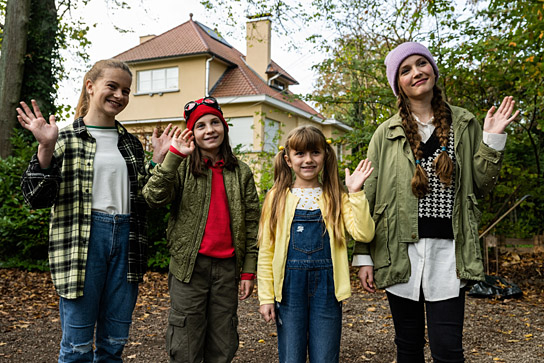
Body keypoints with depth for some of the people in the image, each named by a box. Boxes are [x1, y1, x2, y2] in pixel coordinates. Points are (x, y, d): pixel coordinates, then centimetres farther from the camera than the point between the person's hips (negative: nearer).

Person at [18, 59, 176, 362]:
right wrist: (46, 149, -17)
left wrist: (159, 160, 4)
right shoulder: (65, 138, -1)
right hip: (81, 242, -4)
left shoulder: (131, 143, 13)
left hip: (126, 239, 4)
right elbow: (37, 198, -6)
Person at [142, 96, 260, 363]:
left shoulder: (241, 173, 8)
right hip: (190, 266, -2)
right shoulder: (182, 167, 2)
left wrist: (249, 271, 4)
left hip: (227, 266, 2)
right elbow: (154, 198, -16)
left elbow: (251, 225, 8)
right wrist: (173, 155, -22)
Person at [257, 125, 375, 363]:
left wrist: (356, 192, -14)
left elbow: (364, 234, -9)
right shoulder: (277, 197, 3)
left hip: (326, 288, 1)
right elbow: (266, 251, 3)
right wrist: (266, 297, -1)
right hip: (289, 287, 0)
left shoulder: (336, 197, 5)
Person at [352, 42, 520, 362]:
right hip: (400, 251, 0)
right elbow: (369, 196, 3)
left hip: (447, 251, 0)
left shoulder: (464, 124, 9)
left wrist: (493, 139, -1)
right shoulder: (387, 133, 5)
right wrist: (363, 256, -1)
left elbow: (481, 186, 10)